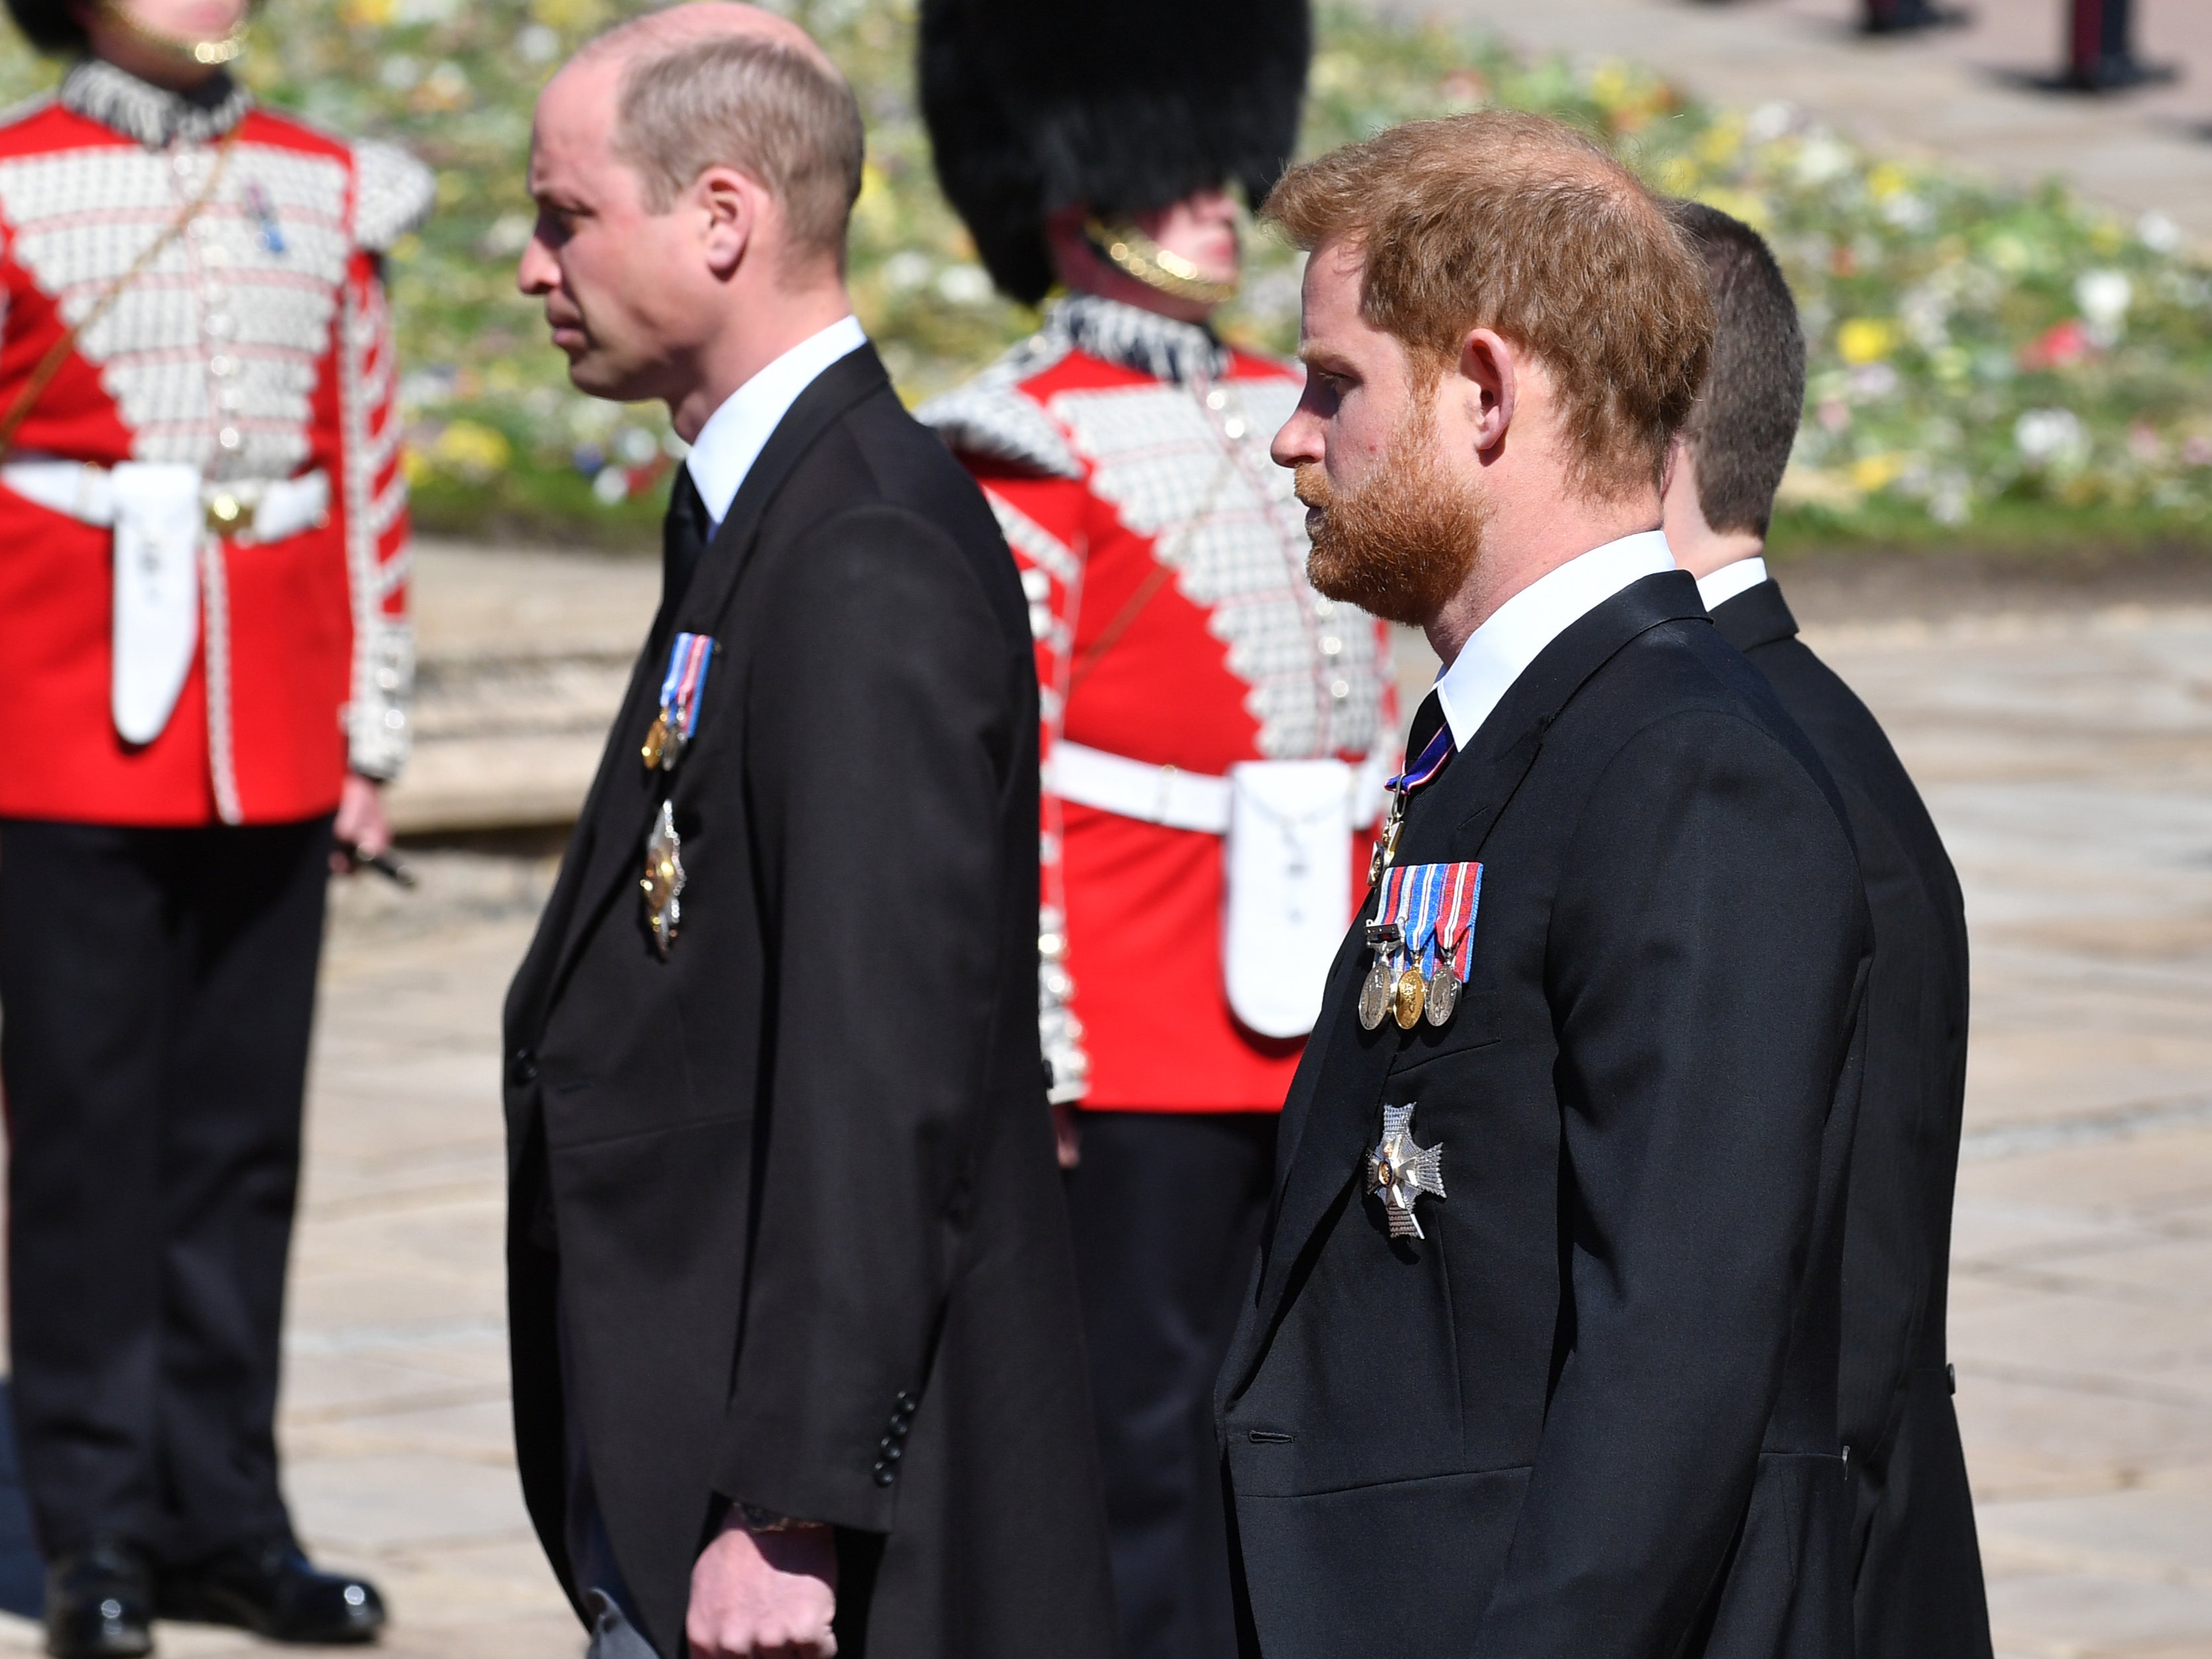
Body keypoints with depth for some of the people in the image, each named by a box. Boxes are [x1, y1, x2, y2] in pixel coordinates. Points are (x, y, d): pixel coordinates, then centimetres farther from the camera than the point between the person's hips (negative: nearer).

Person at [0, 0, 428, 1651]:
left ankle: (222, 1512, 16)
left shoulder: (327, 191, 10)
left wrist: (372, 735, 11)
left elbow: (370, 471, 13)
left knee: (245, 1132, 7)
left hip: (272, 750, 4)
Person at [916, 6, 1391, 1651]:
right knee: (1137, 1438, -2)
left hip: (1325, 1045, 7)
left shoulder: (1299, 423, 14)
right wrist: (1026, 1052, -16)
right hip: (1135, 1063, -7)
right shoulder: (1029, 455, -8)